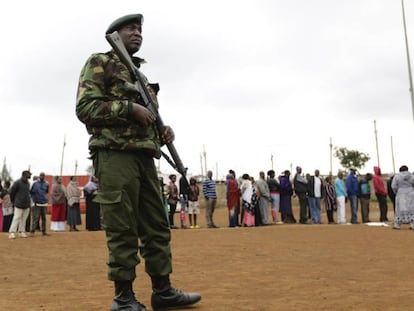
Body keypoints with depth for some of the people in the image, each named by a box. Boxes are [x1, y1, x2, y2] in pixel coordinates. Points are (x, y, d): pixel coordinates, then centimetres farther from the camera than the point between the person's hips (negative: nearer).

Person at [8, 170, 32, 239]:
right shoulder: (17, 183, -8)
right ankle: (12, 232, -5)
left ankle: (21, 232, 14)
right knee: (16, 218, -8)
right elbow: (12, 192, -3)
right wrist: (13, 201, 4)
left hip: (27, 205, 6)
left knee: (24, 219, 8)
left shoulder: (28, 183, 12)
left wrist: (28, 202, 14)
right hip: (19, 205, -6)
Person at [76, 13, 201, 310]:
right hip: (115, 155, -8)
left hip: (145, 158, 8)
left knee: (157, 227, 8)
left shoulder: (140, 75, 26)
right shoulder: (100, 63, 4)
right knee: (122, 230, -6)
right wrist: (129, 107, -15)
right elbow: (85, 107, -9)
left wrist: (164, 132, 6)